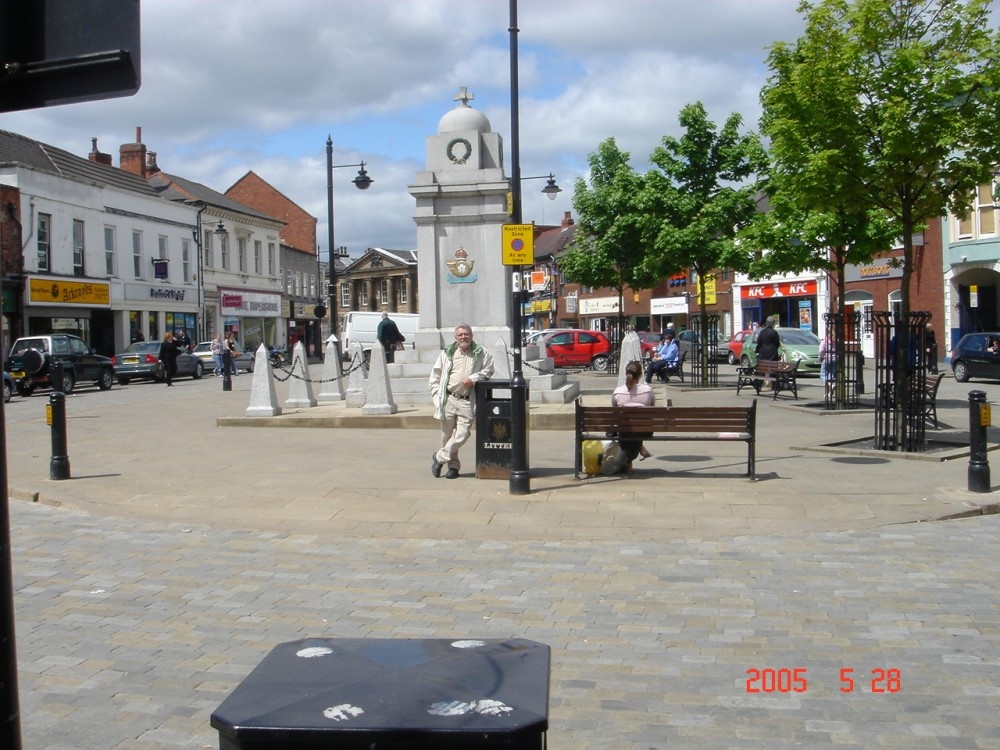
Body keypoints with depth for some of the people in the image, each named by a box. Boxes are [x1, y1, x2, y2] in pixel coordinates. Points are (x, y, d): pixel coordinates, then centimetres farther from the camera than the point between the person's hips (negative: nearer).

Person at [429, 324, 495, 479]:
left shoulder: (480, 353, 5)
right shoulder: (447, 353, 9)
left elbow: (489, 369, 9)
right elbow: (435, 376, 13)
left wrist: (474, 378, -7)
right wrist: (437, 395, 4)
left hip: (467, 402, -1)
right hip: (448, 399, 1)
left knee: (462, 435, -10)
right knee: (447, 435, 6)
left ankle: (439, 457, 10)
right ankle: (453, 466, 23)